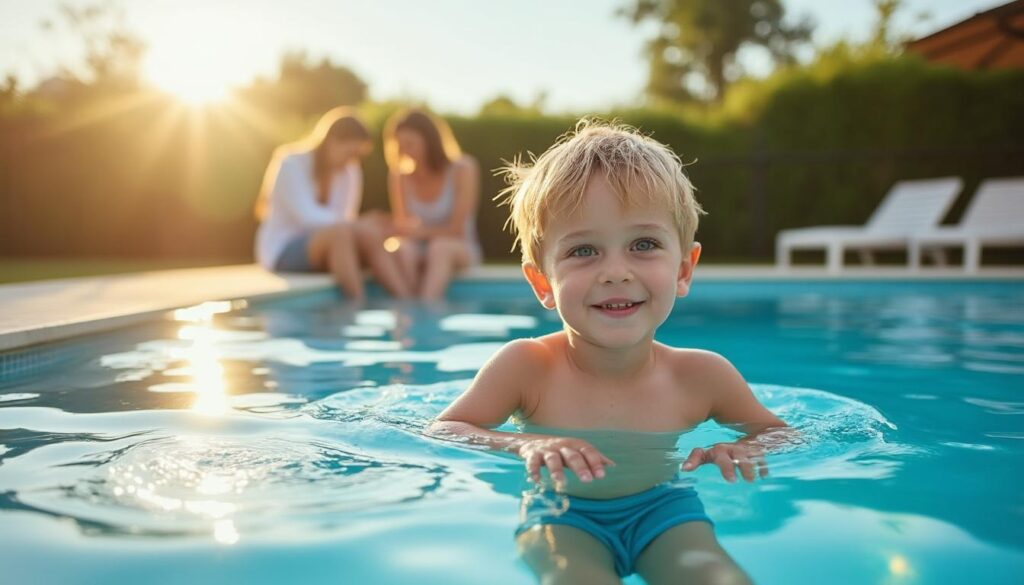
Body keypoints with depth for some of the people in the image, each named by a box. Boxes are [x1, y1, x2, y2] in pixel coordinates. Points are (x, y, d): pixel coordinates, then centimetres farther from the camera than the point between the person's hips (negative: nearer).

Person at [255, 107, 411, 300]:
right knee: (341, 232, -35)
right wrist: (359, 225, -34)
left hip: (325, 247, 5)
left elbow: (346, 217, -2)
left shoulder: (350, 172, 4)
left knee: (372, 235, -25)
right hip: (283, 250, -5)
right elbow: (307, 216, -25)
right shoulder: (290, 164, -12)